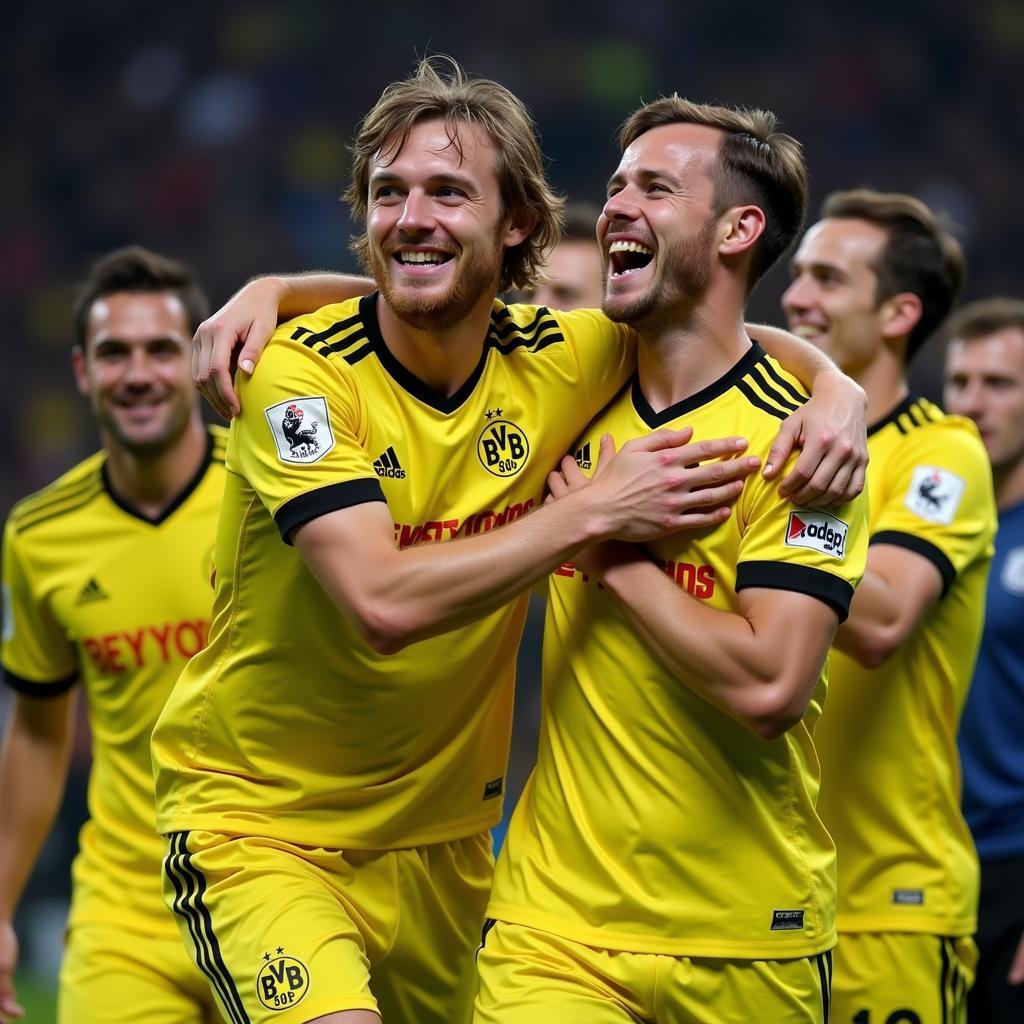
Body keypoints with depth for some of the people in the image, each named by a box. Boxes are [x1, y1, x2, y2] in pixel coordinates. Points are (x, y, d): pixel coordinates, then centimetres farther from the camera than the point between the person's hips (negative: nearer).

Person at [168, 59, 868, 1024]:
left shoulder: (557, 359, -3)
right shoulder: (298, 371, -16)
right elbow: (384, 602, -28)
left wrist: (833, 385, -7)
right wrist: (594, 511, -23)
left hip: (440, 835, 6)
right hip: (257, 824, -5)